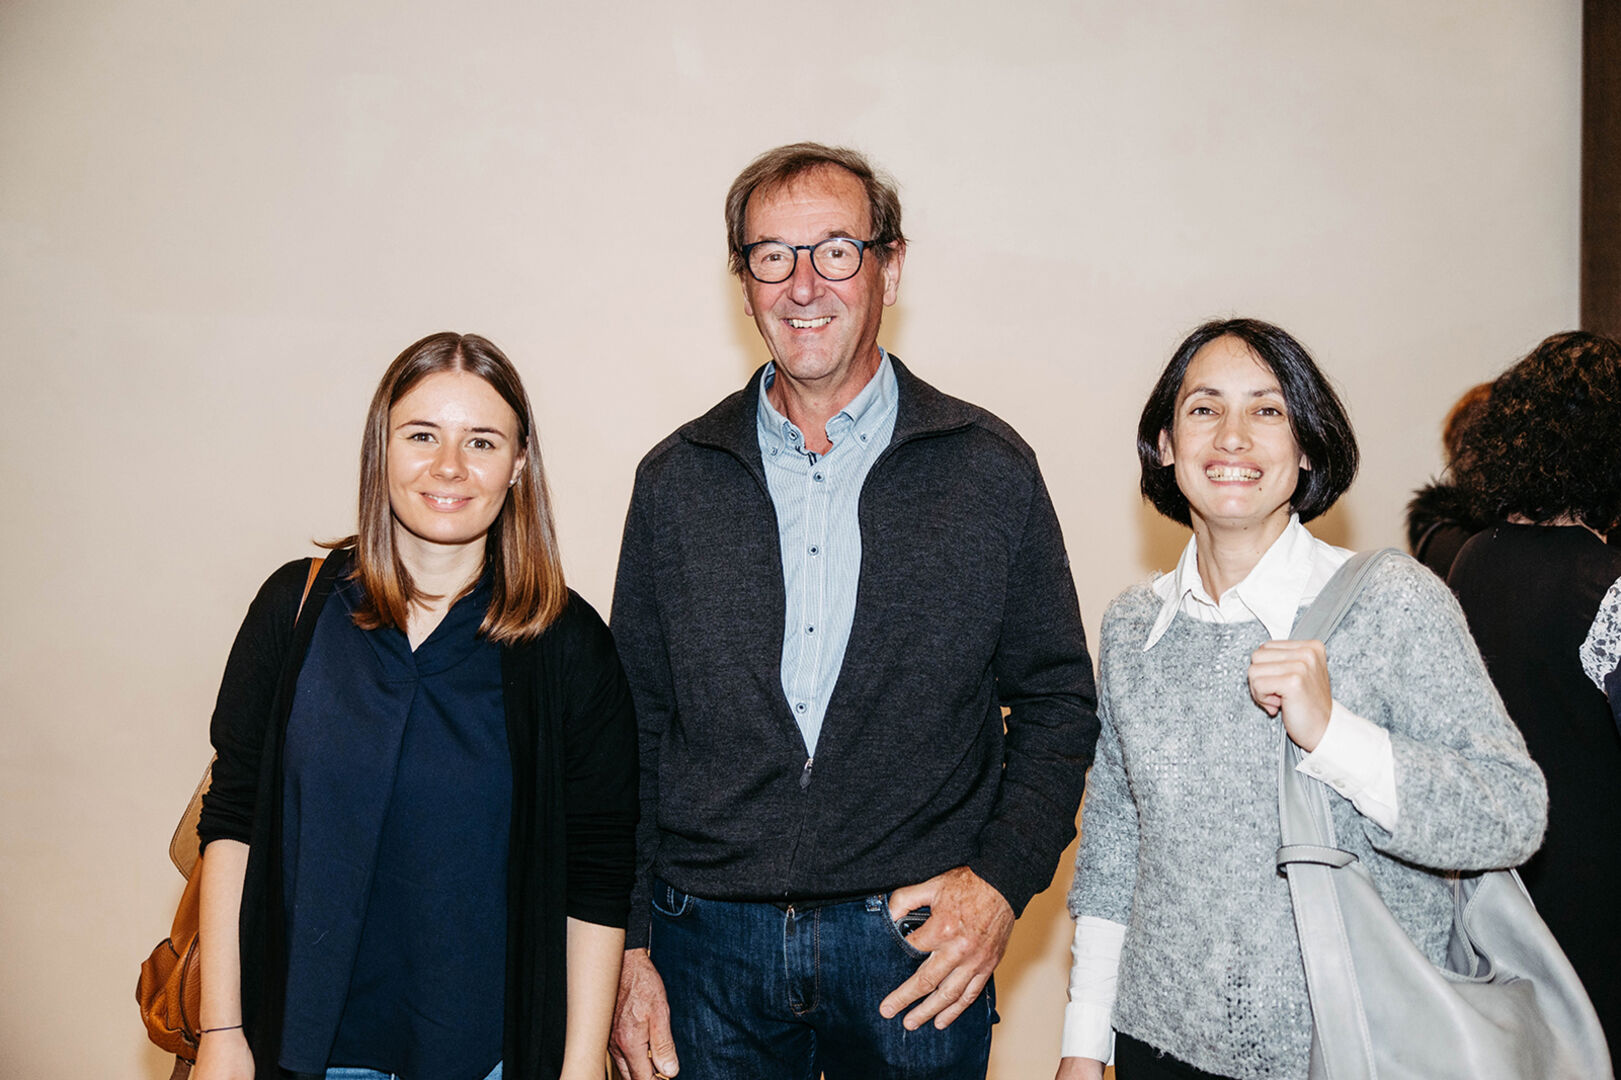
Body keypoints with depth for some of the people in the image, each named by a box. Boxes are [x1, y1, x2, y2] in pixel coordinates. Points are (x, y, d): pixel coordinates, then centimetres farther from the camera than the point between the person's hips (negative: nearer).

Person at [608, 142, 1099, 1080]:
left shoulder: (990, 470, -1)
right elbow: (635, 722, 6)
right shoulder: (676, 481, 3)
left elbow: (1058, 698, 4)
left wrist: (1002, 878, -9)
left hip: (918, 947, -1)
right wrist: (630, 951, 3)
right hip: (710, 943, 2)